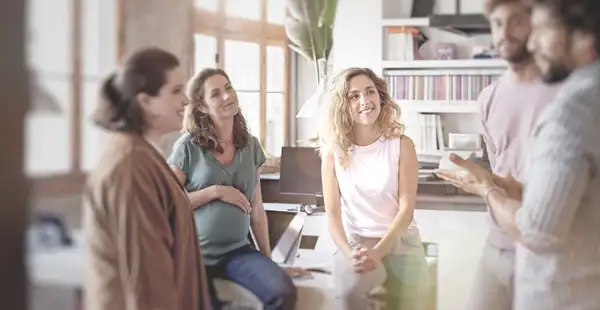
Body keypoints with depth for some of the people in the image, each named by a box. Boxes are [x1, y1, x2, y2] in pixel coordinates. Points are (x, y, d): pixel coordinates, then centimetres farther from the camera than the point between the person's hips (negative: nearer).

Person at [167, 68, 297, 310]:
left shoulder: (251, 145, 5)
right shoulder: (188, 145, -8)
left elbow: (256, 207, 9)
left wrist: (267, 256, 9)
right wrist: (215, 192, -17)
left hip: (238, 250, 3)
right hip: (196, 253, -2)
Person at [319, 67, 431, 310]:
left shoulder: (402, 145, -3)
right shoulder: (333, 151, -1)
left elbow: (406, 206, -7)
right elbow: (332, 212, -3)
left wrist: (378, 252, -20)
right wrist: (348, 253, -20)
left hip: (400, 241, 1)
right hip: (354, 242, 0)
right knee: (349, 290, -31)